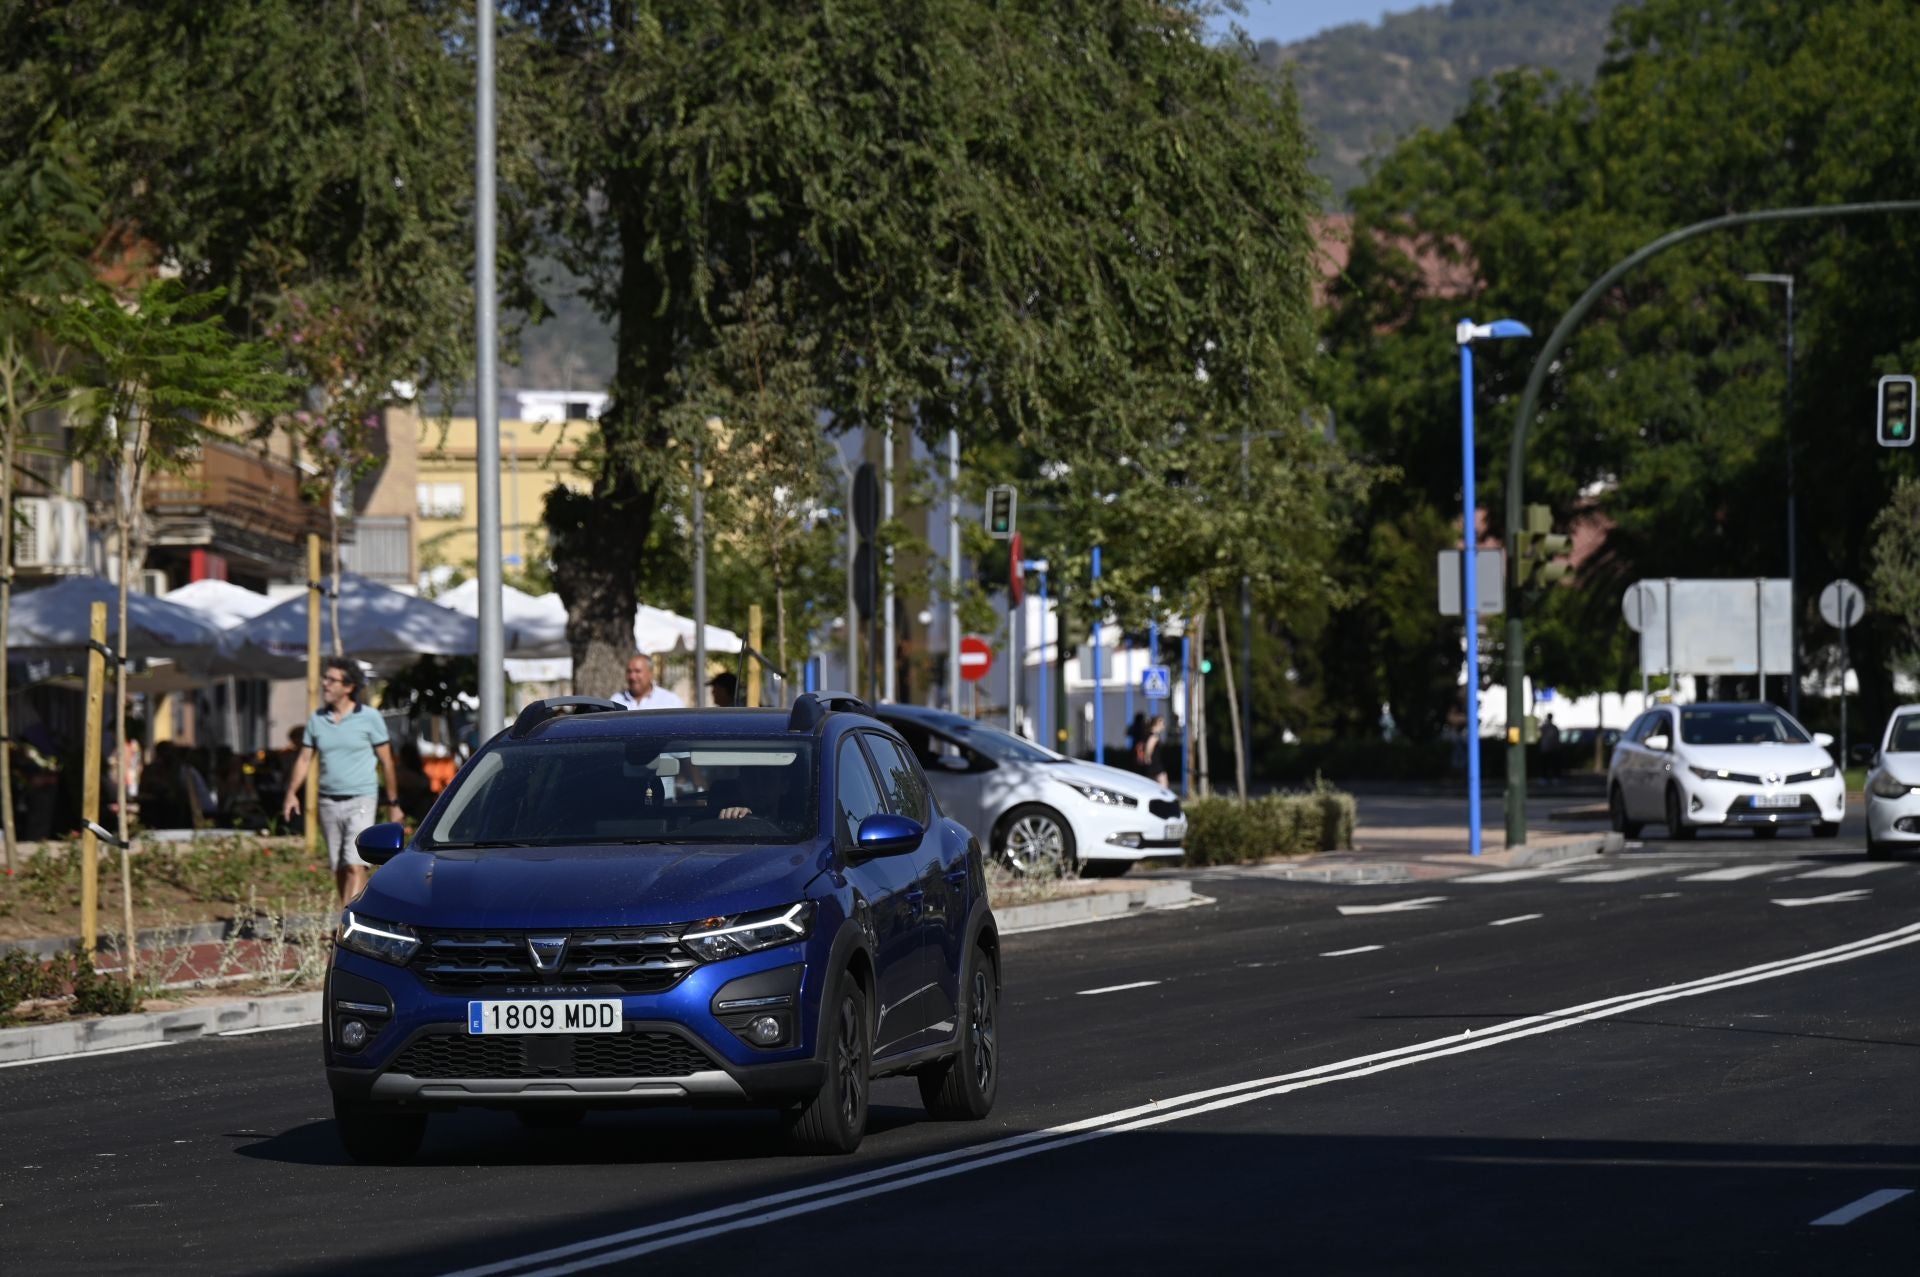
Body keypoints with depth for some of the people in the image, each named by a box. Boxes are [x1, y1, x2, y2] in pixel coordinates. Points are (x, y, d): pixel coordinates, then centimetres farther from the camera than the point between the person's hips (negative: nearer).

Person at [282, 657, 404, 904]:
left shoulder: (369, 718, -4)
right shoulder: (317, 719, 7)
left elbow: (386, 762, 2)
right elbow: (305, 758, 10)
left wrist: (393, 803, 4)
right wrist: (292, 793, -4)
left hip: (360, 800, -5)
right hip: (328, 801, 5)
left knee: (355, 867, -16)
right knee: (339, 870, 8)